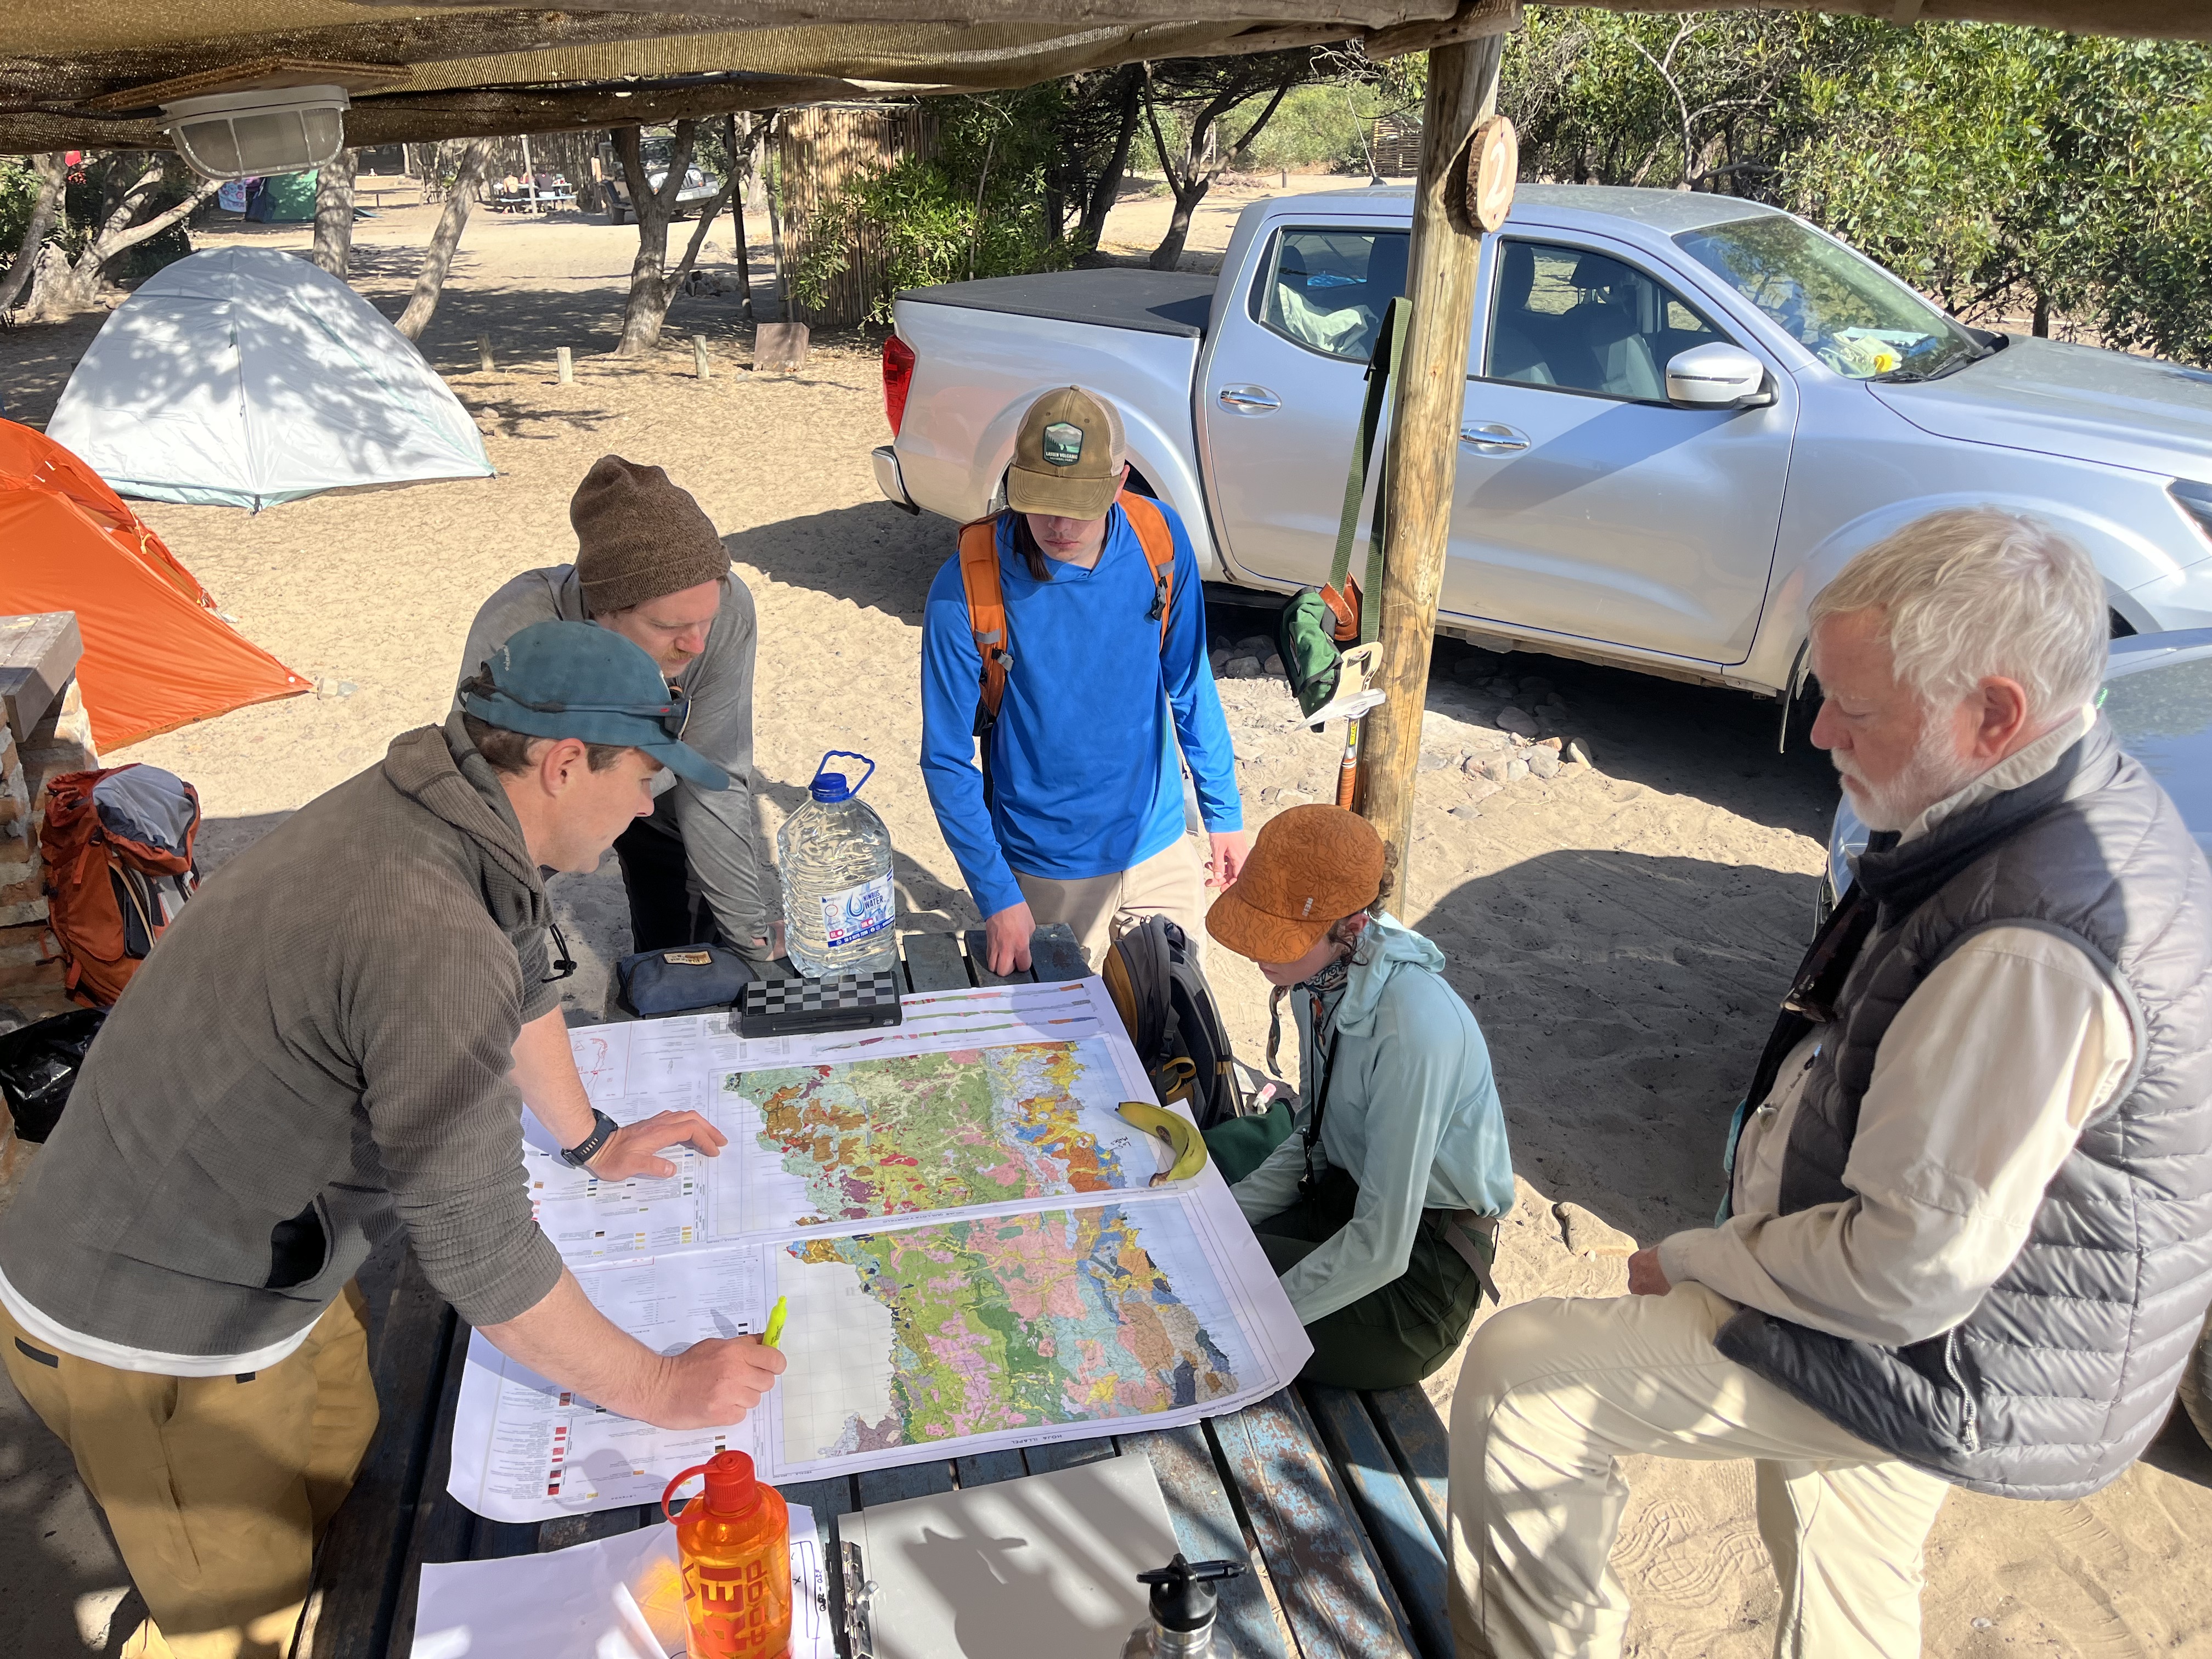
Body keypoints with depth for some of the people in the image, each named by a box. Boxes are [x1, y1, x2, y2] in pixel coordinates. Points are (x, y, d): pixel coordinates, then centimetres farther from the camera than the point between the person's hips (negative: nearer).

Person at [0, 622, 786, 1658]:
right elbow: (480, 1256, -31)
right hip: (154, 1335, -8)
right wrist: (659, 1391, -18)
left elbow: (520, 978, 13)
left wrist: (592, 1141, 23)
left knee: (341, 1470, 24)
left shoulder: (438, 801, -7)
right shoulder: (435, 944, -36)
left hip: (255, 1253, 8)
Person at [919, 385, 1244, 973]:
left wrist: (1224, 812, 6)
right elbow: (947, 761, -13)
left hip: (1161, 851, 3)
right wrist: (997, 896, -17)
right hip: (1045, 874, -3)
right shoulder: (964, 593, -20)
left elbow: (1190, 687, 4)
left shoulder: (1161, 539, -10)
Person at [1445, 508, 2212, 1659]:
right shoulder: (2094, 809, -1)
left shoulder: (2030, 949, -35)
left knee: (1517, 1371, -7)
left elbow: (1916, 1272, -30)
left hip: (1964, 1374, -9)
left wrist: (1695, 1261, -14)